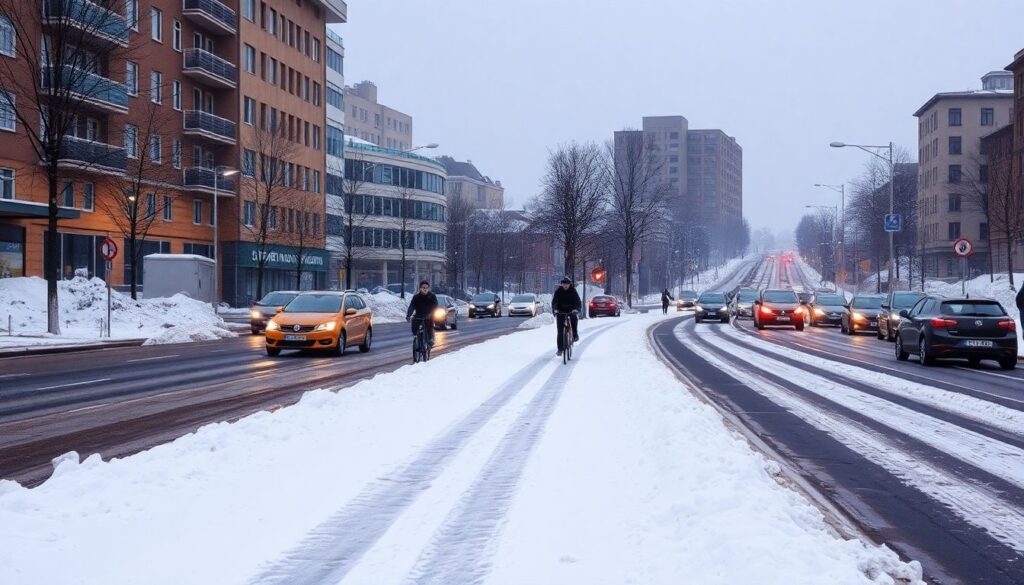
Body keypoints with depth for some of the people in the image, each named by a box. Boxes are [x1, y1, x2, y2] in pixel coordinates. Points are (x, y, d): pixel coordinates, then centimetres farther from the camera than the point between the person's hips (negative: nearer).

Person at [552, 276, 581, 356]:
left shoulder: (573, 291, -4)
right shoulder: (558, 291, -3)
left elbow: (578, 301, -14)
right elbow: (554, 301, -14)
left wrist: (576, 309, -34)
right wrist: (555, 309, -34)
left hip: (571, 311, 0)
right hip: (560, 312, 0)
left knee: (574, 318, -33)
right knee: (560, 331, -5)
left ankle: (575, 335, -12)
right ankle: (560, 349, 0)